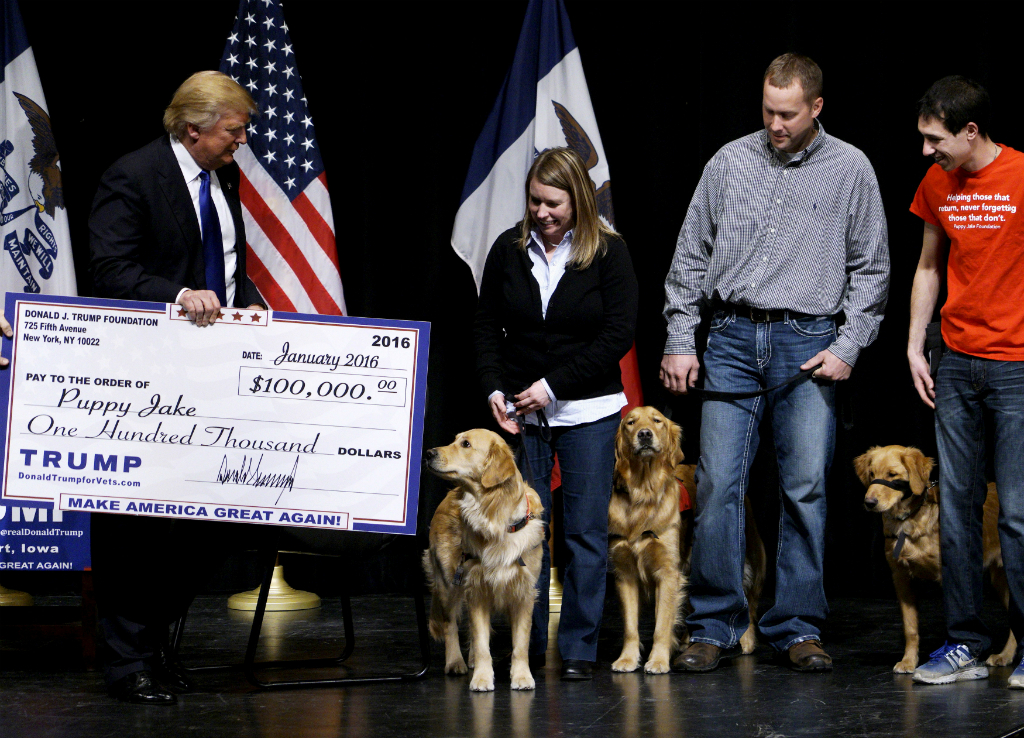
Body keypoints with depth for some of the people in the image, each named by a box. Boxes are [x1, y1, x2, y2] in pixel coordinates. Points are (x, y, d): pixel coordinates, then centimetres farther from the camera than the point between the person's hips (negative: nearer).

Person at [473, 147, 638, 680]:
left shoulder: (608, 252, -4)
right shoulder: (510, 249, 4)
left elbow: (618, 335, -8)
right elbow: (486, 326, 9)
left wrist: (554, 385, -13)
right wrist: (495, 389, -6)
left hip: (588, 411, -2)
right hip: (518, 411, 2)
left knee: (586, 531, 0)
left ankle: (579, 649, 8)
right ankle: (528, 647, 9)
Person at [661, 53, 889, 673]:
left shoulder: (850, 169, 4)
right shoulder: (730, 162, 8)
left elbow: (871, 268, 7)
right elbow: (691, 256, 12)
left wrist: (848, 346, -3)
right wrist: (680, 340, 6)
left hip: (809, 345, -1)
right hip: (732, 339, 1)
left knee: (806, 488, -2)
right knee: (718, 483, -4)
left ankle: (798, 627, 8)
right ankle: (715, 626, 5)